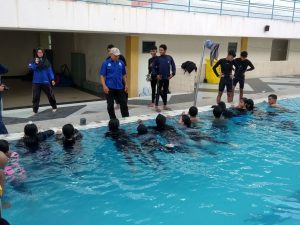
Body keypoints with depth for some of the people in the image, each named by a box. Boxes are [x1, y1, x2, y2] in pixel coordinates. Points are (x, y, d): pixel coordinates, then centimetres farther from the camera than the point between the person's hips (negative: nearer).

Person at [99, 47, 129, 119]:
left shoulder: (121, 63, 7)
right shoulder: (106, 63, -4)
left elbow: (124, 75, 15)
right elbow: (102, 76, -6)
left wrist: (126, 84, 9)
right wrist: (104, 86, -16)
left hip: (120, 87, 3)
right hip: (109, 88, -3)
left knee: (124, 103, 6)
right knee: (110, 105, 5)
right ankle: (113, 119, 19)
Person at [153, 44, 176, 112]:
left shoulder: (169, 58, -1)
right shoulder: (158, 59, -5)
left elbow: (173, 66, 7)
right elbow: (153, 68, 0)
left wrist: (172, 73, -4)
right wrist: (156, 75, -10)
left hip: (167, 78, 2)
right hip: (160, 78, -2)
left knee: (165, 92, 12)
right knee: (158, 92, -1)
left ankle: (165, 105, 22)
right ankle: (156, 106, 3)